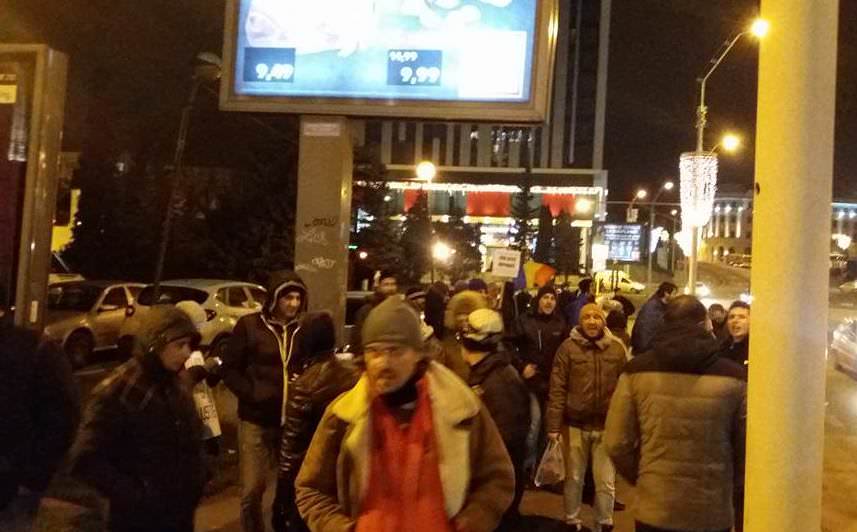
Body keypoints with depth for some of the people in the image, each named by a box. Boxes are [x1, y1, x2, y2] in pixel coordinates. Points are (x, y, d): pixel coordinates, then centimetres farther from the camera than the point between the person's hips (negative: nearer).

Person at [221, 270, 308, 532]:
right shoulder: (250, 325, -4)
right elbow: (229, 369, -1)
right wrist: (252, 393, -13)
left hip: (292, 420, 2)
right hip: (256, 419, -2)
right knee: (252, 489, 4)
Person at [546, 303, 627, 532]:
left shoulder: (616, 348, 1)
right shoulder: (568, 347, -6)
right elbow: (557, 388, -7)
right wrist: (554, 424, -11)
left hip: (607, 425, 1)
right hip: (575, 424, -1)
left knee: (606, 481, 8)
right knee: (574, 478, 14)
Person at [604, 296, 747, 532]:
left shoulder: (637, 371, -7)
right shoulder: (734, 377, -9)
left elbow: (616, 443, -5)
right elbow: (748, 450, -4)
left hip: (654, 509, 0)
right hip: (712, 513, 0)